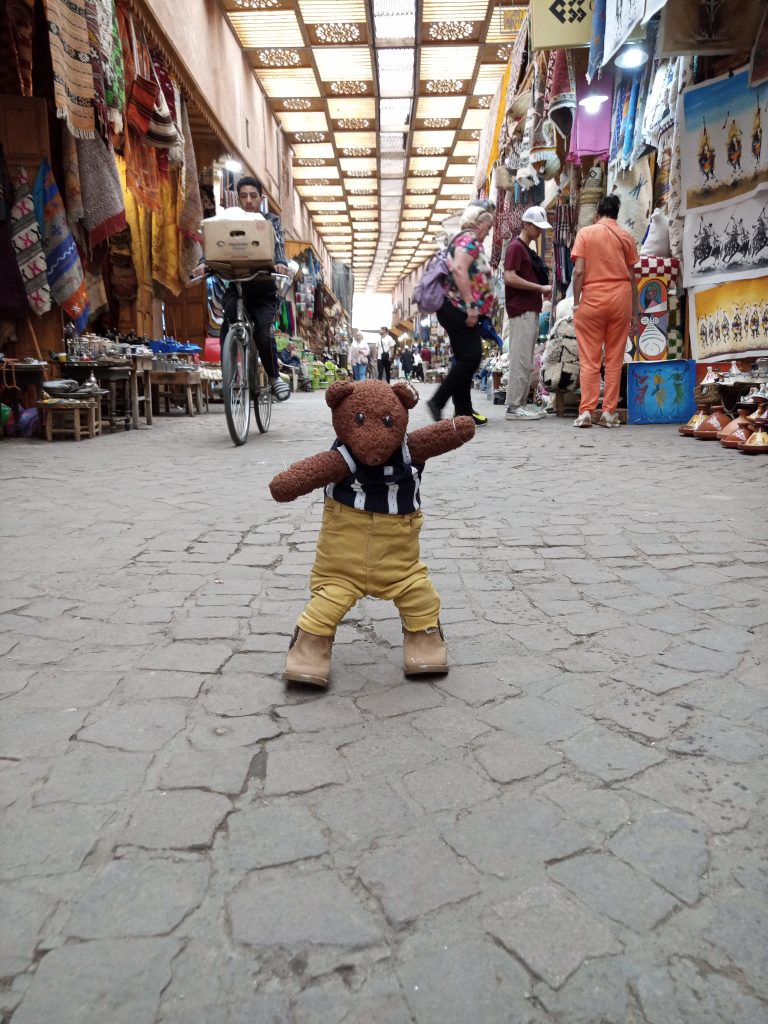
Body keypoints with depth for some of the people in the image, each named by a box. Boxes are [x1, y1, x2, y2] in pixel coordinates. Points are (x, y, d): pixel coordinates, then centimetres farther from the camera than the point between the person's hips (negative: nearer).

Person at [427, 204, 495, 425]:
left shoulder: (468, 241, 24)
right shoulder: (469, 239, -7)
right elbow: (458, 270, -23)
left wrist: (474, 309, 23)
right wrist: (471, 305, -25)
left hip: (459, 310, 11)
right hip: (459, 308, -11)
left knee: (465, 359, 9)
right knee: (470, 357, -12)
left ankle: (464, 411, 10)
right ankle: (437, 401, -11)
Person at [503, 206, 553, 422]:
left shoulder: (527, 250, 21)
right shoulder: (515, 247, -7)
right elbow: (509, 277, -19)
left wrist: (542, 291, 8)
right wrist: (540, 288, -15)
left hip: (531, 311, 10)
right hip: (521, 312, -10)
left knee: (527, 362, 9)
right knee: (521, 360, -10)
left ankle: (522, 403, 13)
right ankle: (514, 406, -8)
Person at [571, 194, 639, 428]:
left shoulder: (585, 233, 4)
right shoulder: (626, 237, 9)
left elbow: (578, 271, -6)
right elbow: (631, 276, 9)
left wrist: (576, 302, 1)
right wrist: (635, 312, 12)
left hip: (592, 299, -1)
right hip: (620, 299, 2)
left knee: (589, 359, 1)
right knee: (614, 359, 5)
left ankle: (586, 411, -4)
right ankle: (609, 412, 4)